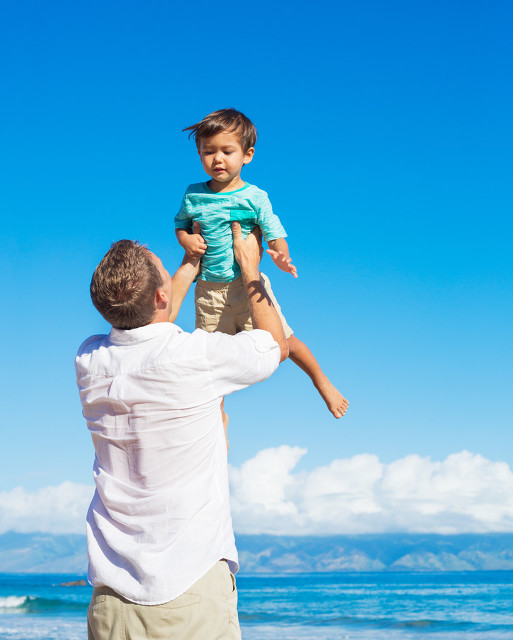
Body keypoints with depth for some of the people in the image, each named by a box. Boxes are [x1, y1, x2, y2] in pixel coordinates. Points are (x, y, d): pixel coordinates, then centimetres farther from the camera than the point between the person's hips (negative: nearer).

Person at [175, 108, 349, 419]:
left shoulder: (254, 197, -9)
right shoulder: (193, 196, 0)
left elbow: (275, 235, -9)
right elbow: (181, 224, 16)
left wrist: (280, 255, -32)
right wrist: (186, 239, -7)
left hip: (248, 285, -3)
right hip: (209, 290, 3)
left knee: (284, 341, 1)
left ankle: (322, 382, 28)